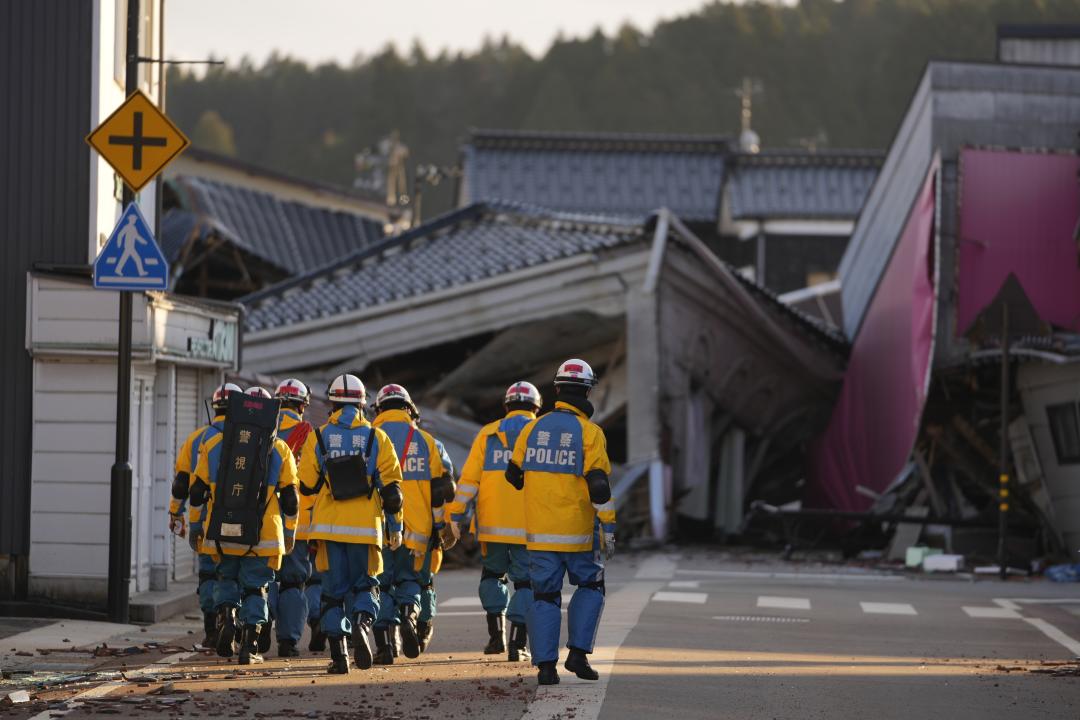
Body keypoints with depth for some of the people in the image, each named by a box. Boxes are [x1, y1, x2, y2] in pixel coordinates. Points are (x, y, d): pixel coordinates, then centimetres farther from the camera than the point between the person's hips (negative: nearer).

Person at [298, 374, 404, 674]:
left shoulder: (318, 437, 1)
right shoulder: (376, 437, 2)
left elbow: (306, 484, 1)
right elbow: (391, 486, 1)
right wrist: (395, 526, 8)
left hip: (329, 525, 0)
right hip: (366, 526, 0)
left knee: (334, 589, 7)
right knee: (365, 585, 12)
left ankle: (338, 653, 0)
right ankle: (362, 622, -19)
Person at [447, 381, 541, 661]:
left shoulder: (487, 434, 6)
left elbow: (469, 477, 0)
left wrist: (457, 514, 2)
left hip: (492, 523, 1)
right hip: (529, 525, -1)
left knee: (492, 574, 20)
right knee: (525, 581, 5)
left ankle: (496, 634, 12)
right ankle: (517, 643, -4)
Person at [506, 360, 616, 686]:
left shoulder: (533, 428, 5)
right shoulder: (589, 433, -8)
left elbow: (513, 474, 12)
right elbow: (599, 485, -13)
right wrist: (608, 528, -9)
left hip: (539, 532, 3)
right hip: (577, 531, -3)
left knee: (545, 595, 8)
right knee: (590, 587, 14)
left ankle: (545, 664, 1)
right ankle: (578, 653, 3)